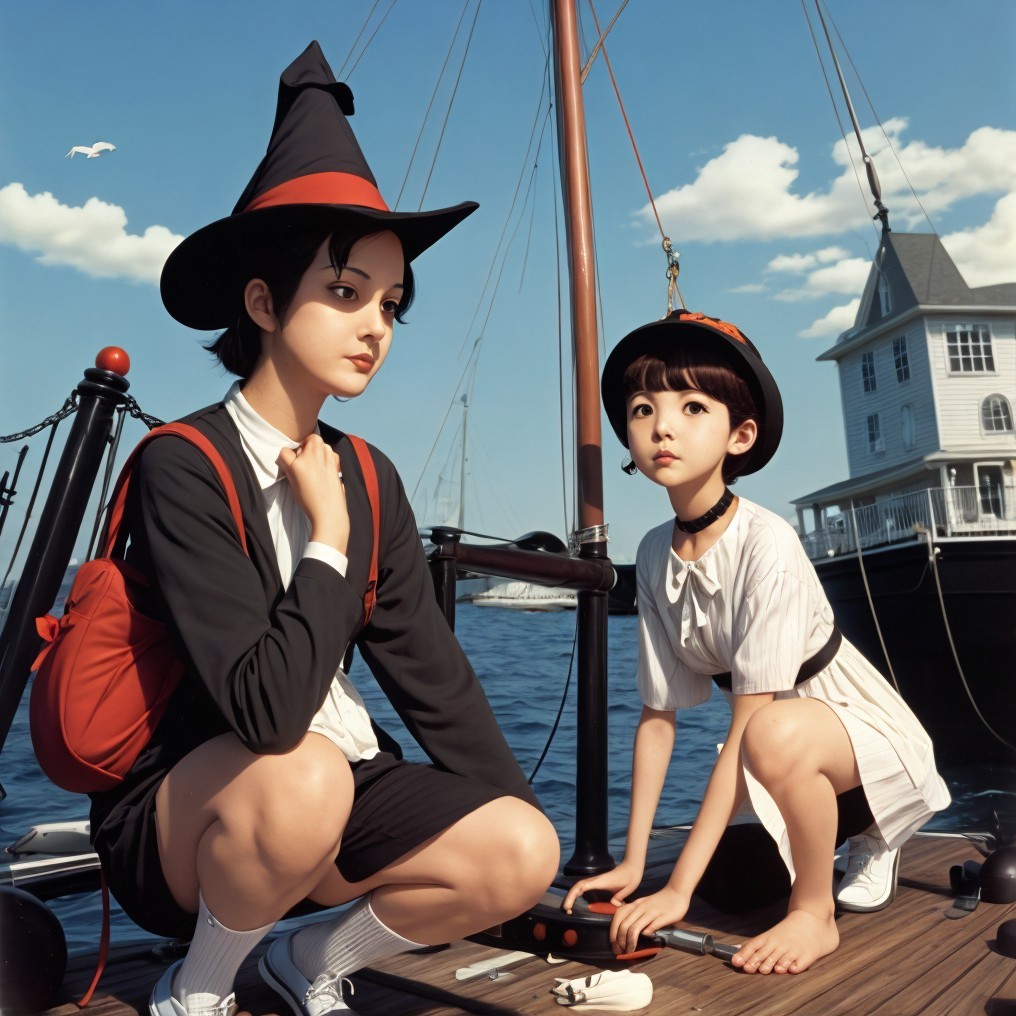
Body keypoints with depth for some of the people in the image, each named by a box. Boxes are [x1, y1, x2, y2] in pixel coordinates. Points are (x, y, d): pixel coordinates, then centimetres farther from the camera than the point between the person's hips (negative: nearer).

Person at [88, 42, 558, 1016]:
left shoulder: (368, 479, 0)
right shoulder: (182, 468, -19)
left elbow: (431, 673, 1)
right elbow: (266, 710, -29)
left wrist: (511, 822, -3)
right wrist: (328, 540, -18)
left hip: (331, 788, 5)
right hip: (178, 813, -4)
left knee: (521, 851, -17)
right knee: (301, 777, -36)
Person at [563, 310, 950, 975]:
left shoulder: (766, 543, -29)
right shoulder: (654, 555, -10)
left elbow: (749, 722, -31)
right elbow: (658, 714, -6)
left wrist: (679, 887, -30)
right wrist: (633, 862, -8)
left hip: (868, 732, -7)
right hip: (791, 749, 7)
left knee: (776, 734, -36)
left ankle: (816, 914, -8)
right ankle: (851, 831, 26)